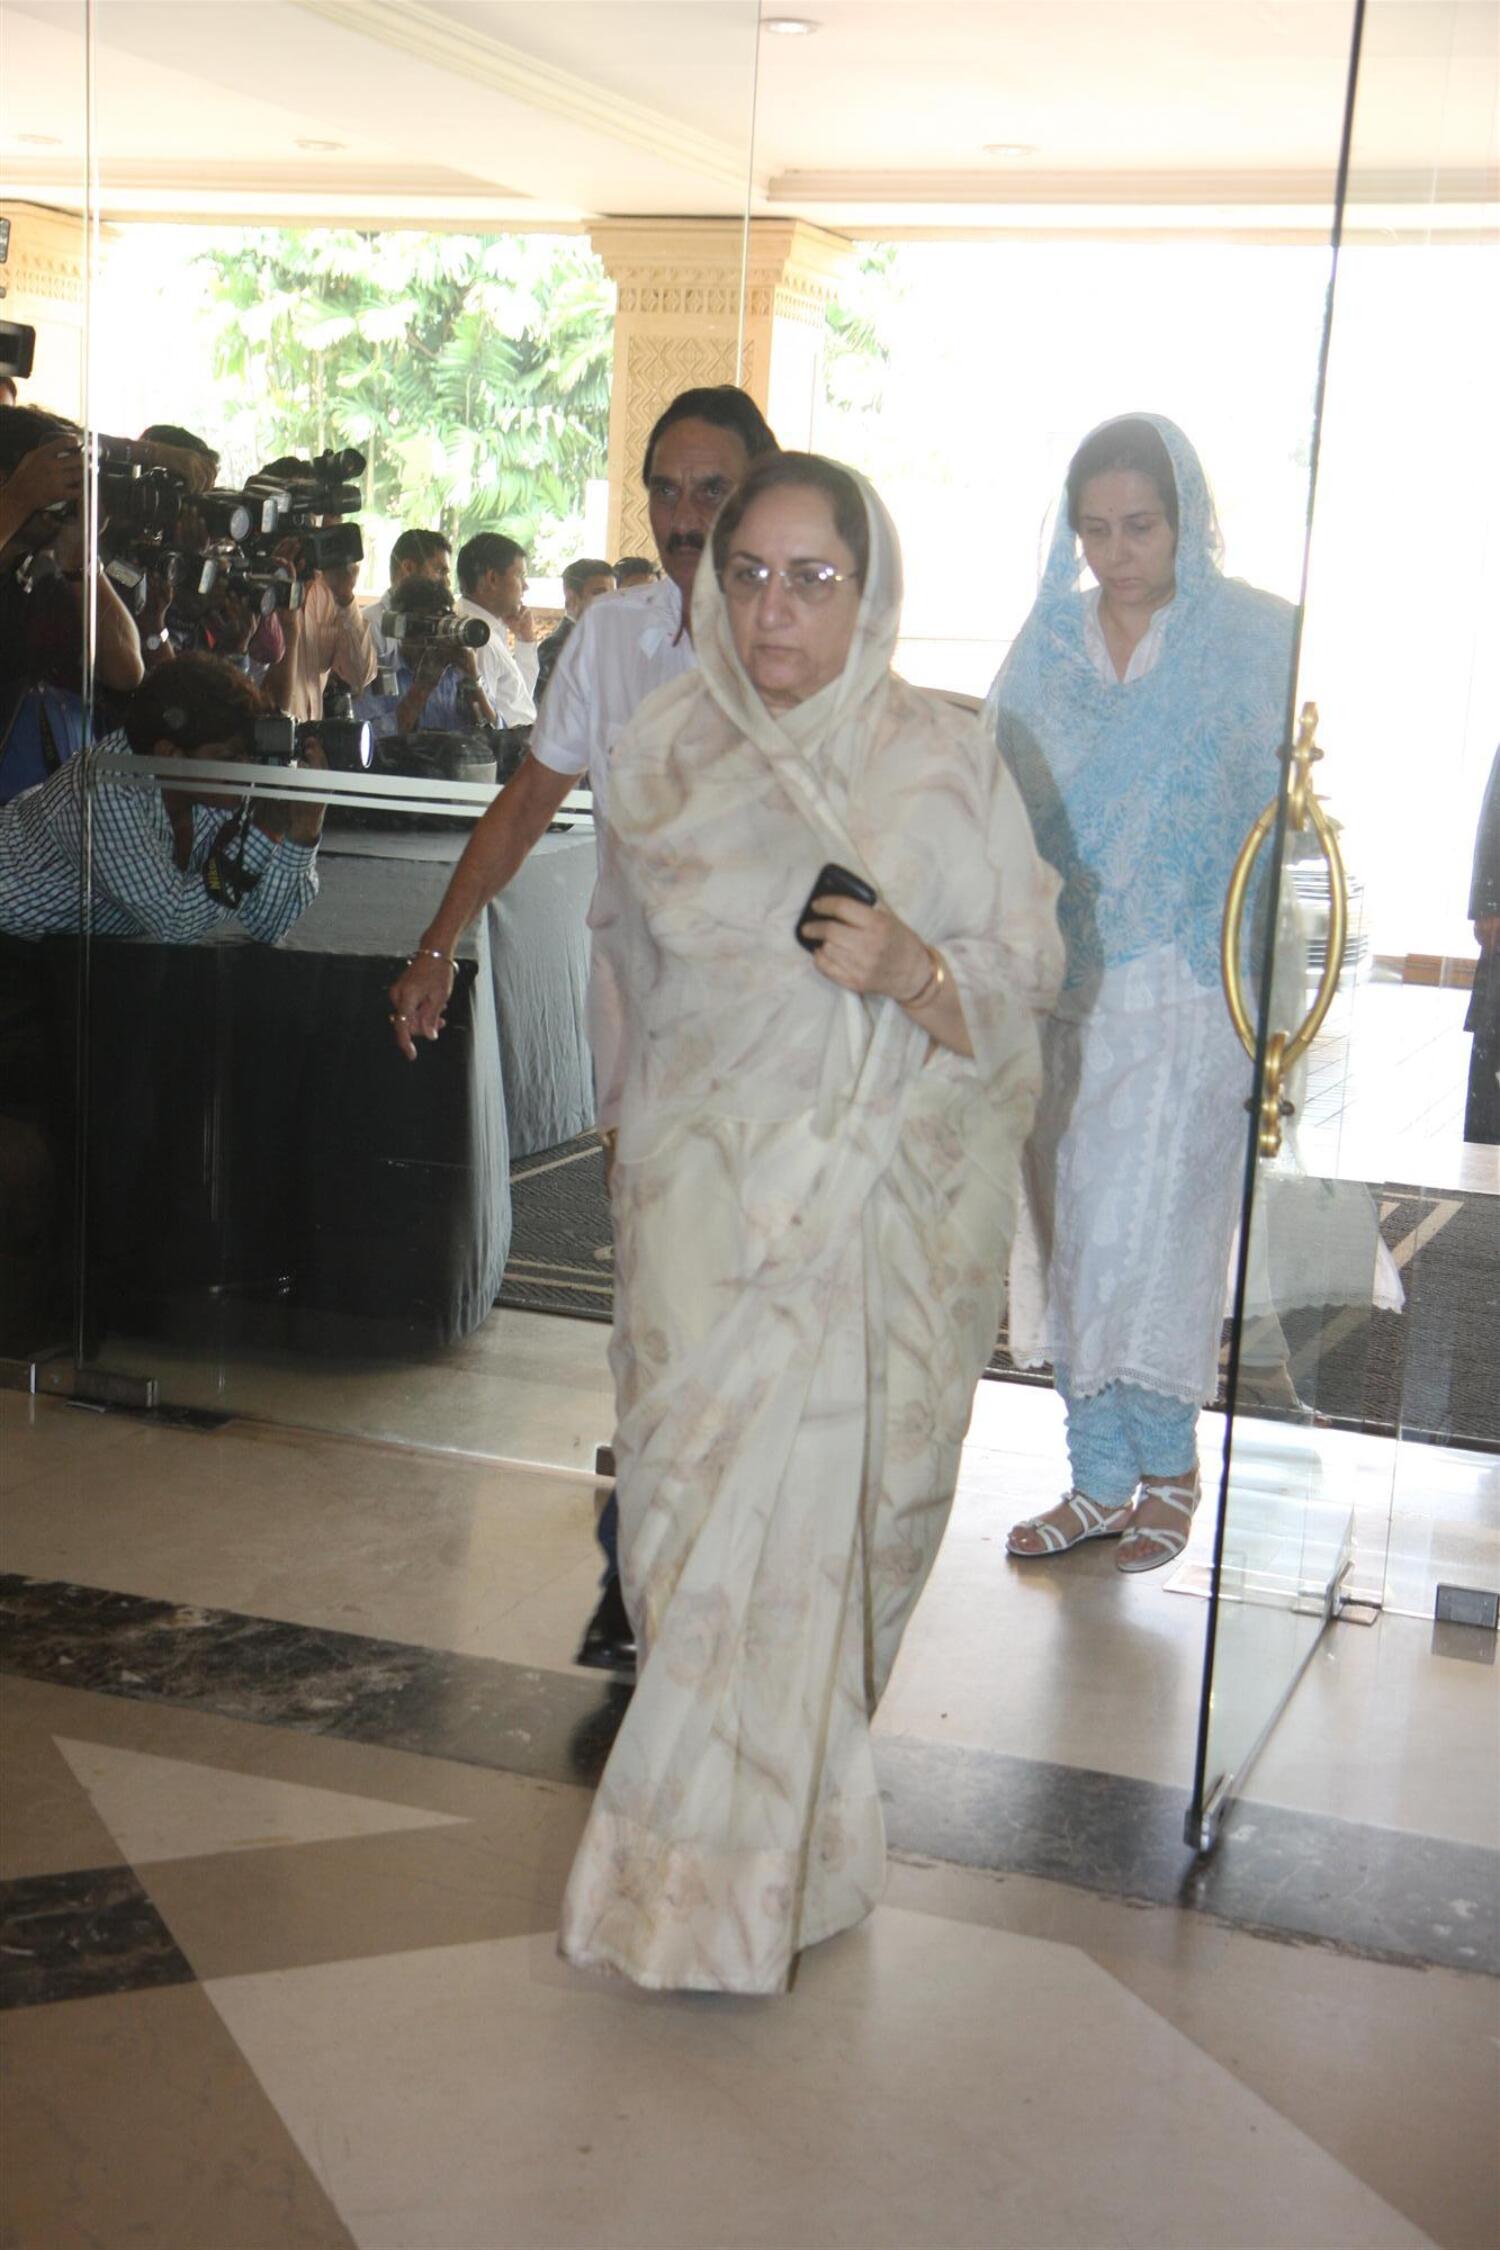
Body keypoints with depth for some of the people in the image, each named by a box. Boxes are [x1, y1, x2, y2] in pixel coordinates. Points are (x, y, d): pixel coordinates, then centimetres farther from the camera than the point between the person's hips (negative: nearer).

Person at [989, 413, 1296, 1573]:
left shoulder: (1259, 640, -2)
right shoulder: (1047, 643, 9)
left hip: (1188, 994, -4)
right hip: (1062, 990, 4)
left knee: (1146, 1241, -6)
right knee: (1070, 1237, 8)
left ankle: (1168, 1465, 17)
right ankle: (1100, 1482, 21)